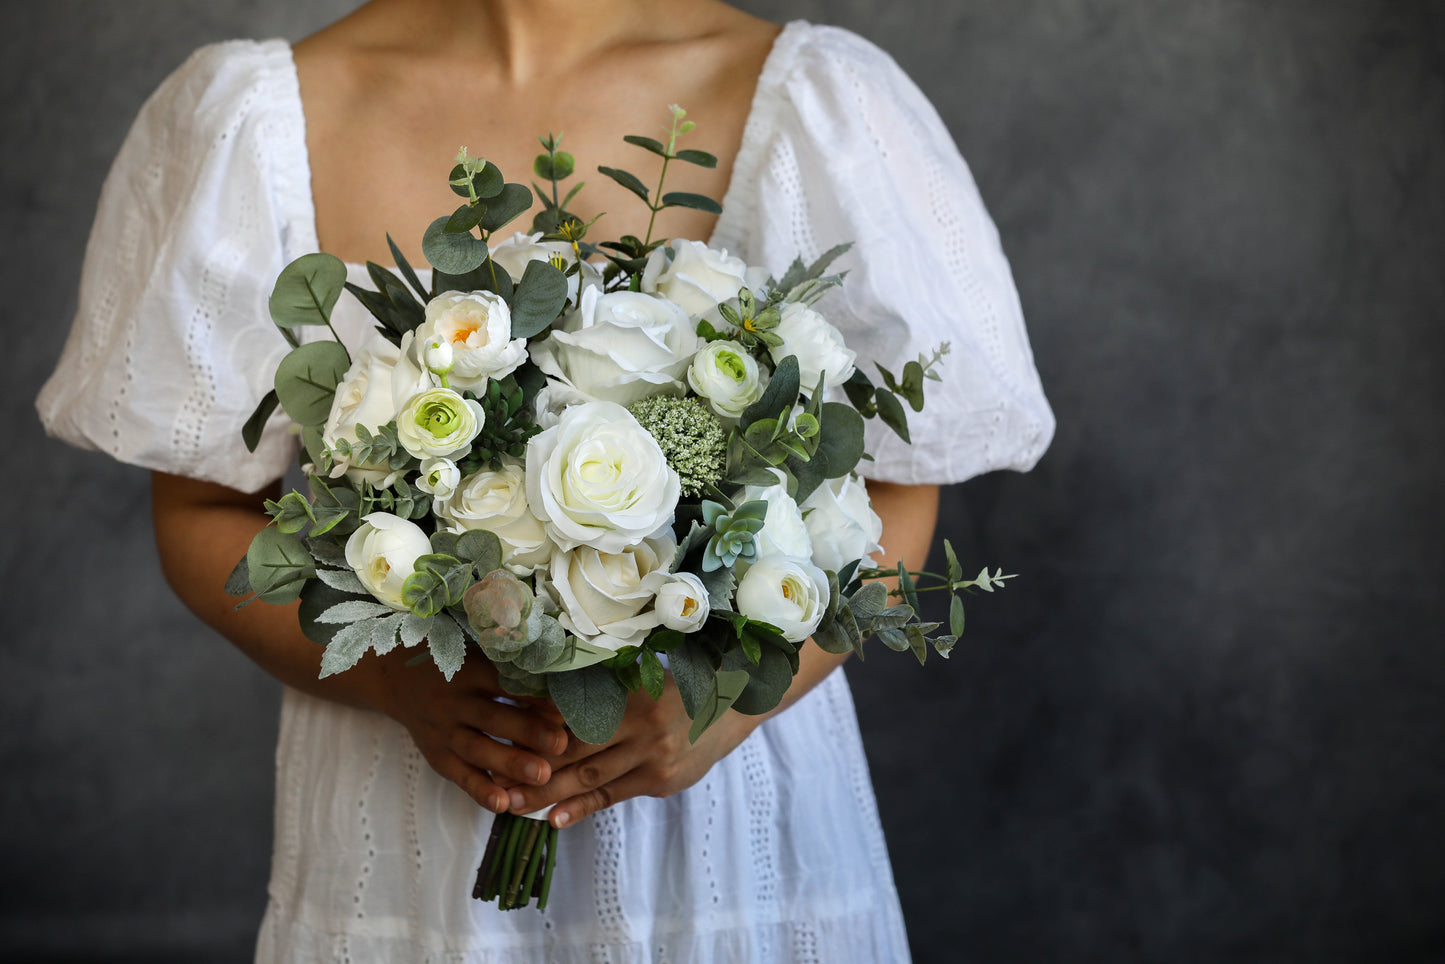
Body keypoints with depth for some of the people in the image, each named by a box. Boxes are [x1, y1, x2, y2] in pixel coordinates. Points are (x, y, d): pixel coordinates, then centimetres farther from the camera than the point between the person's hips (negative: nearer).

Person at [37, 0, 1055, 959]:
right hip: (402, 817, 1)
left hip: (732, 801, 0)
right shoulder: (265, 116, -5)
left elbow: (896, 492, -1)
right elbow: (205, 509, 1)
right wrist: (399, 682, -16)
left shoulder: (814, 105, -7)